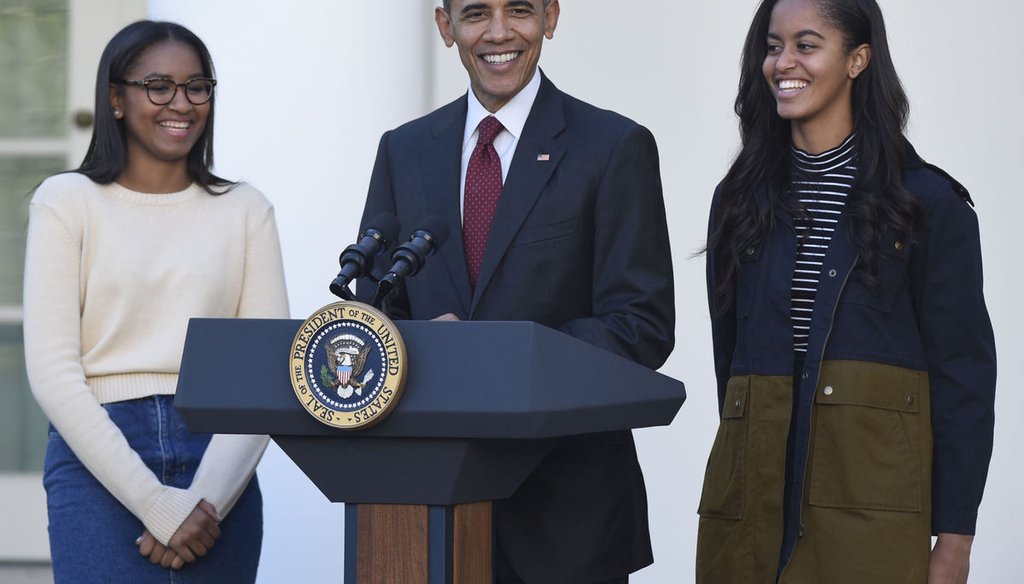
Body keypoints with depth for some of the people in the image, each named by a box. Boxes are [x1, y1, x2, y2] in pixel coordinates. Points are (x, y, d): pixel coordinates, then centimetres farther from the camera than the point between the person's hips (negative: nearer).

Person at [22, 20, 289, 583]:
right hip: (97, 464, -2)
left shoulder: (244, 209, 11)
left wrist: (207, 499, -10)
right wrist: (157, 504, -12)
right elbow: (52, 371, -4)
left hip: (219, 465, 2)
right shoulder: (67, 201, 4)